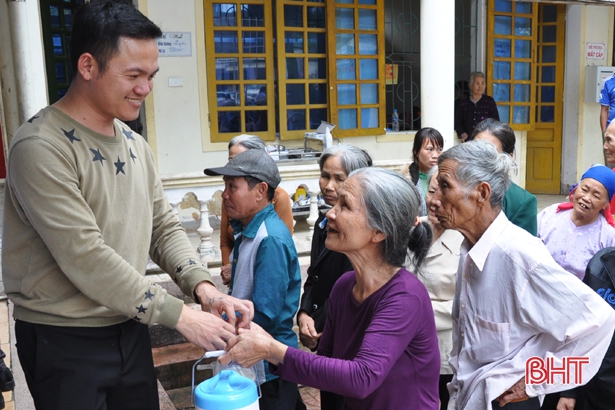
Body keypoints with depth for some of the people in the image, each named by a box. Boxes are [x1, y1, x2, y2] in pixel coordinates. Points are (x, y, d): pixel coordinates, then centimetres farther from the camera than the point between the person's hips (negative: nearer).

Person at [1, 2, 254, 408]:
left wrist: (203, 286, -11)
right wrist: (179, 315, -22)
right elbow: (85, 257, -25)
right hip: (64, 342, -6)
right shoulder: (41, 147, -19)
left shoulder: (135, 144, 5)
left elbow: (164, 227, 7)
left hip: (130, 327, 7)